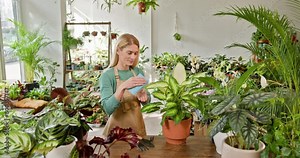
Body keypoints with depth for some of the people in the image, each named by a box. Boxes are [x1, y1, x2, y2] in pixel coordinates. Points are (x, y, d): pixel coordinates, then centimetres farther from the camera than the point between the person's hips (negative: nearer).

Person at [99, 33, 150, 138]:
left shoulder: (138, 72, -1)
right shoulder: (107, 75, -14)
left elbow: (147, 100, 8)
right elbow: (107, 108, -24)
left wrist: (143, 97, -14)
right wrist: (122, 87, -36)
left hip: (137, 125, 5)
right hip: (117, 127, -4)